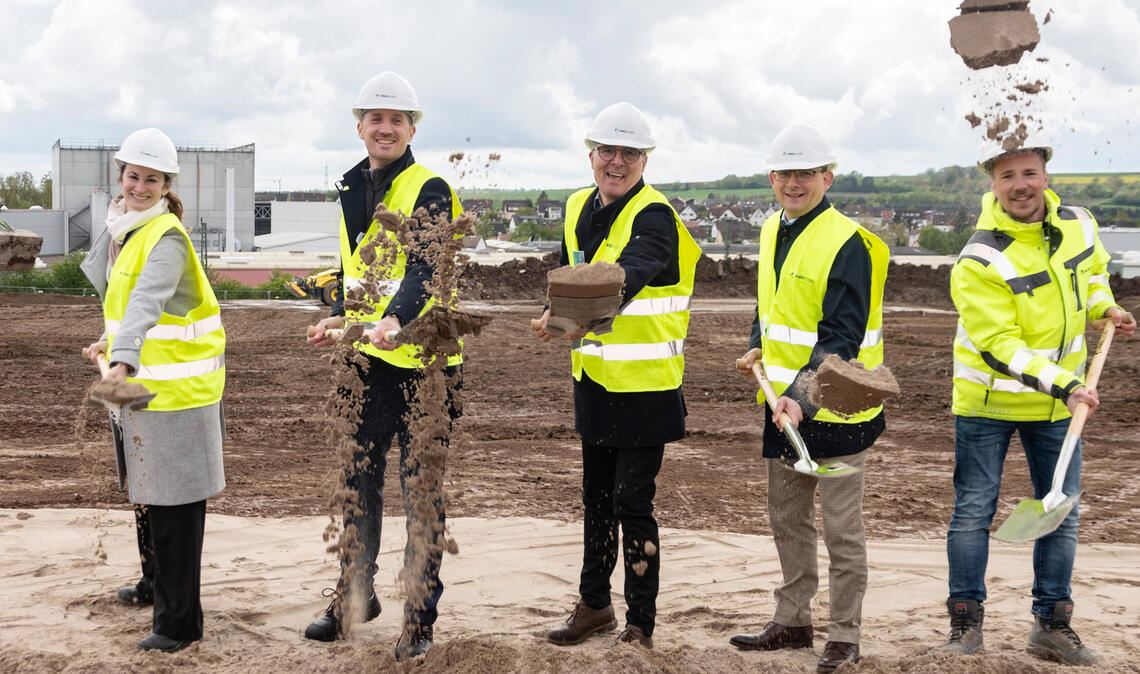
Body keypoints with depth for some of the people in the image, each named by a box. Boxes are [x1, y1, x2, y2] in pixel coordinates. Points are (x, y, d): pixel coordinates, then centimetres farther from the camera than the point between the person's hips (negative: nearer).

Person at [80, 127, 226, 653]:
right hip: (138, 383, 9)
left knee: (174, 503, -5)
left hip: (174, 387, -9)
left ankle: (179, 621, 2)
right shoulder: (123, 229, 9)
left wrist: (123, 359, -47)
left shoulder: (166, 239, -18)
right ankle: (156, 584, 41)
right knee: (146, 492, 22)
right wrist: (112, 342, 21)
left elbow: (147, 302, -35)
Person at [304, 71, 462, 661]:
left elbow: (423, 268, -26)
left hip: (423, 359, -7)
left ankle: (420, 617, 13)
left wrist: (396, 318, -43)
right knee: (360, 479, 16)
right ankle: (355, 594, 32)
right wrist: (339, 317, 6)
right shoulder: (352, 191, 11)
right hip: (367, 358, 7)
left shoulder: (430, 191, -11)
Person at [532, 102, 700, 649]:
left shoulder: (654, 217, -16)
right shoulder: (577, 209, 7)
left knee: (632, 503, -5)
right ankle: (594, 604, 34)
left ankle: (641, 625, 9)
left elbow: (629, 276, -36)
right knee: (596, 498, 18)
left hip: (645, 383, -7)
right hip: (593, 378, 7)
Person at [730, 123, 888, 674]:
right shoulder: (772, 231, 8)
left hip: (832, 408, -8)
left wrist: (802, 396, -33)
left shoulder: (847, 243, -17)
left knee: (841, 526, 3)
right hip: (783, 403, 8)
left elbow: (841, 338, -23)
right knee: (786, 518, 18)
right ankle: (792, 620, 32)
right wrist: (758, 347, 7)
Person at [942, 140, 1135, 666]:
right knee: (974, 510, 3)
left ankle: (1052, 625, 21)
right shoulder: (980, 260, -22)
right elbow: (999, 347, -25)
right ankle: (966, 620, 16)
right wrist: (1065, 384, -32)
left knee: (1062, 514, 9)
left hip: (1057, 403, 5)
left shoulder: (1079, 225, -3)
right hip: (988, 401, -5)